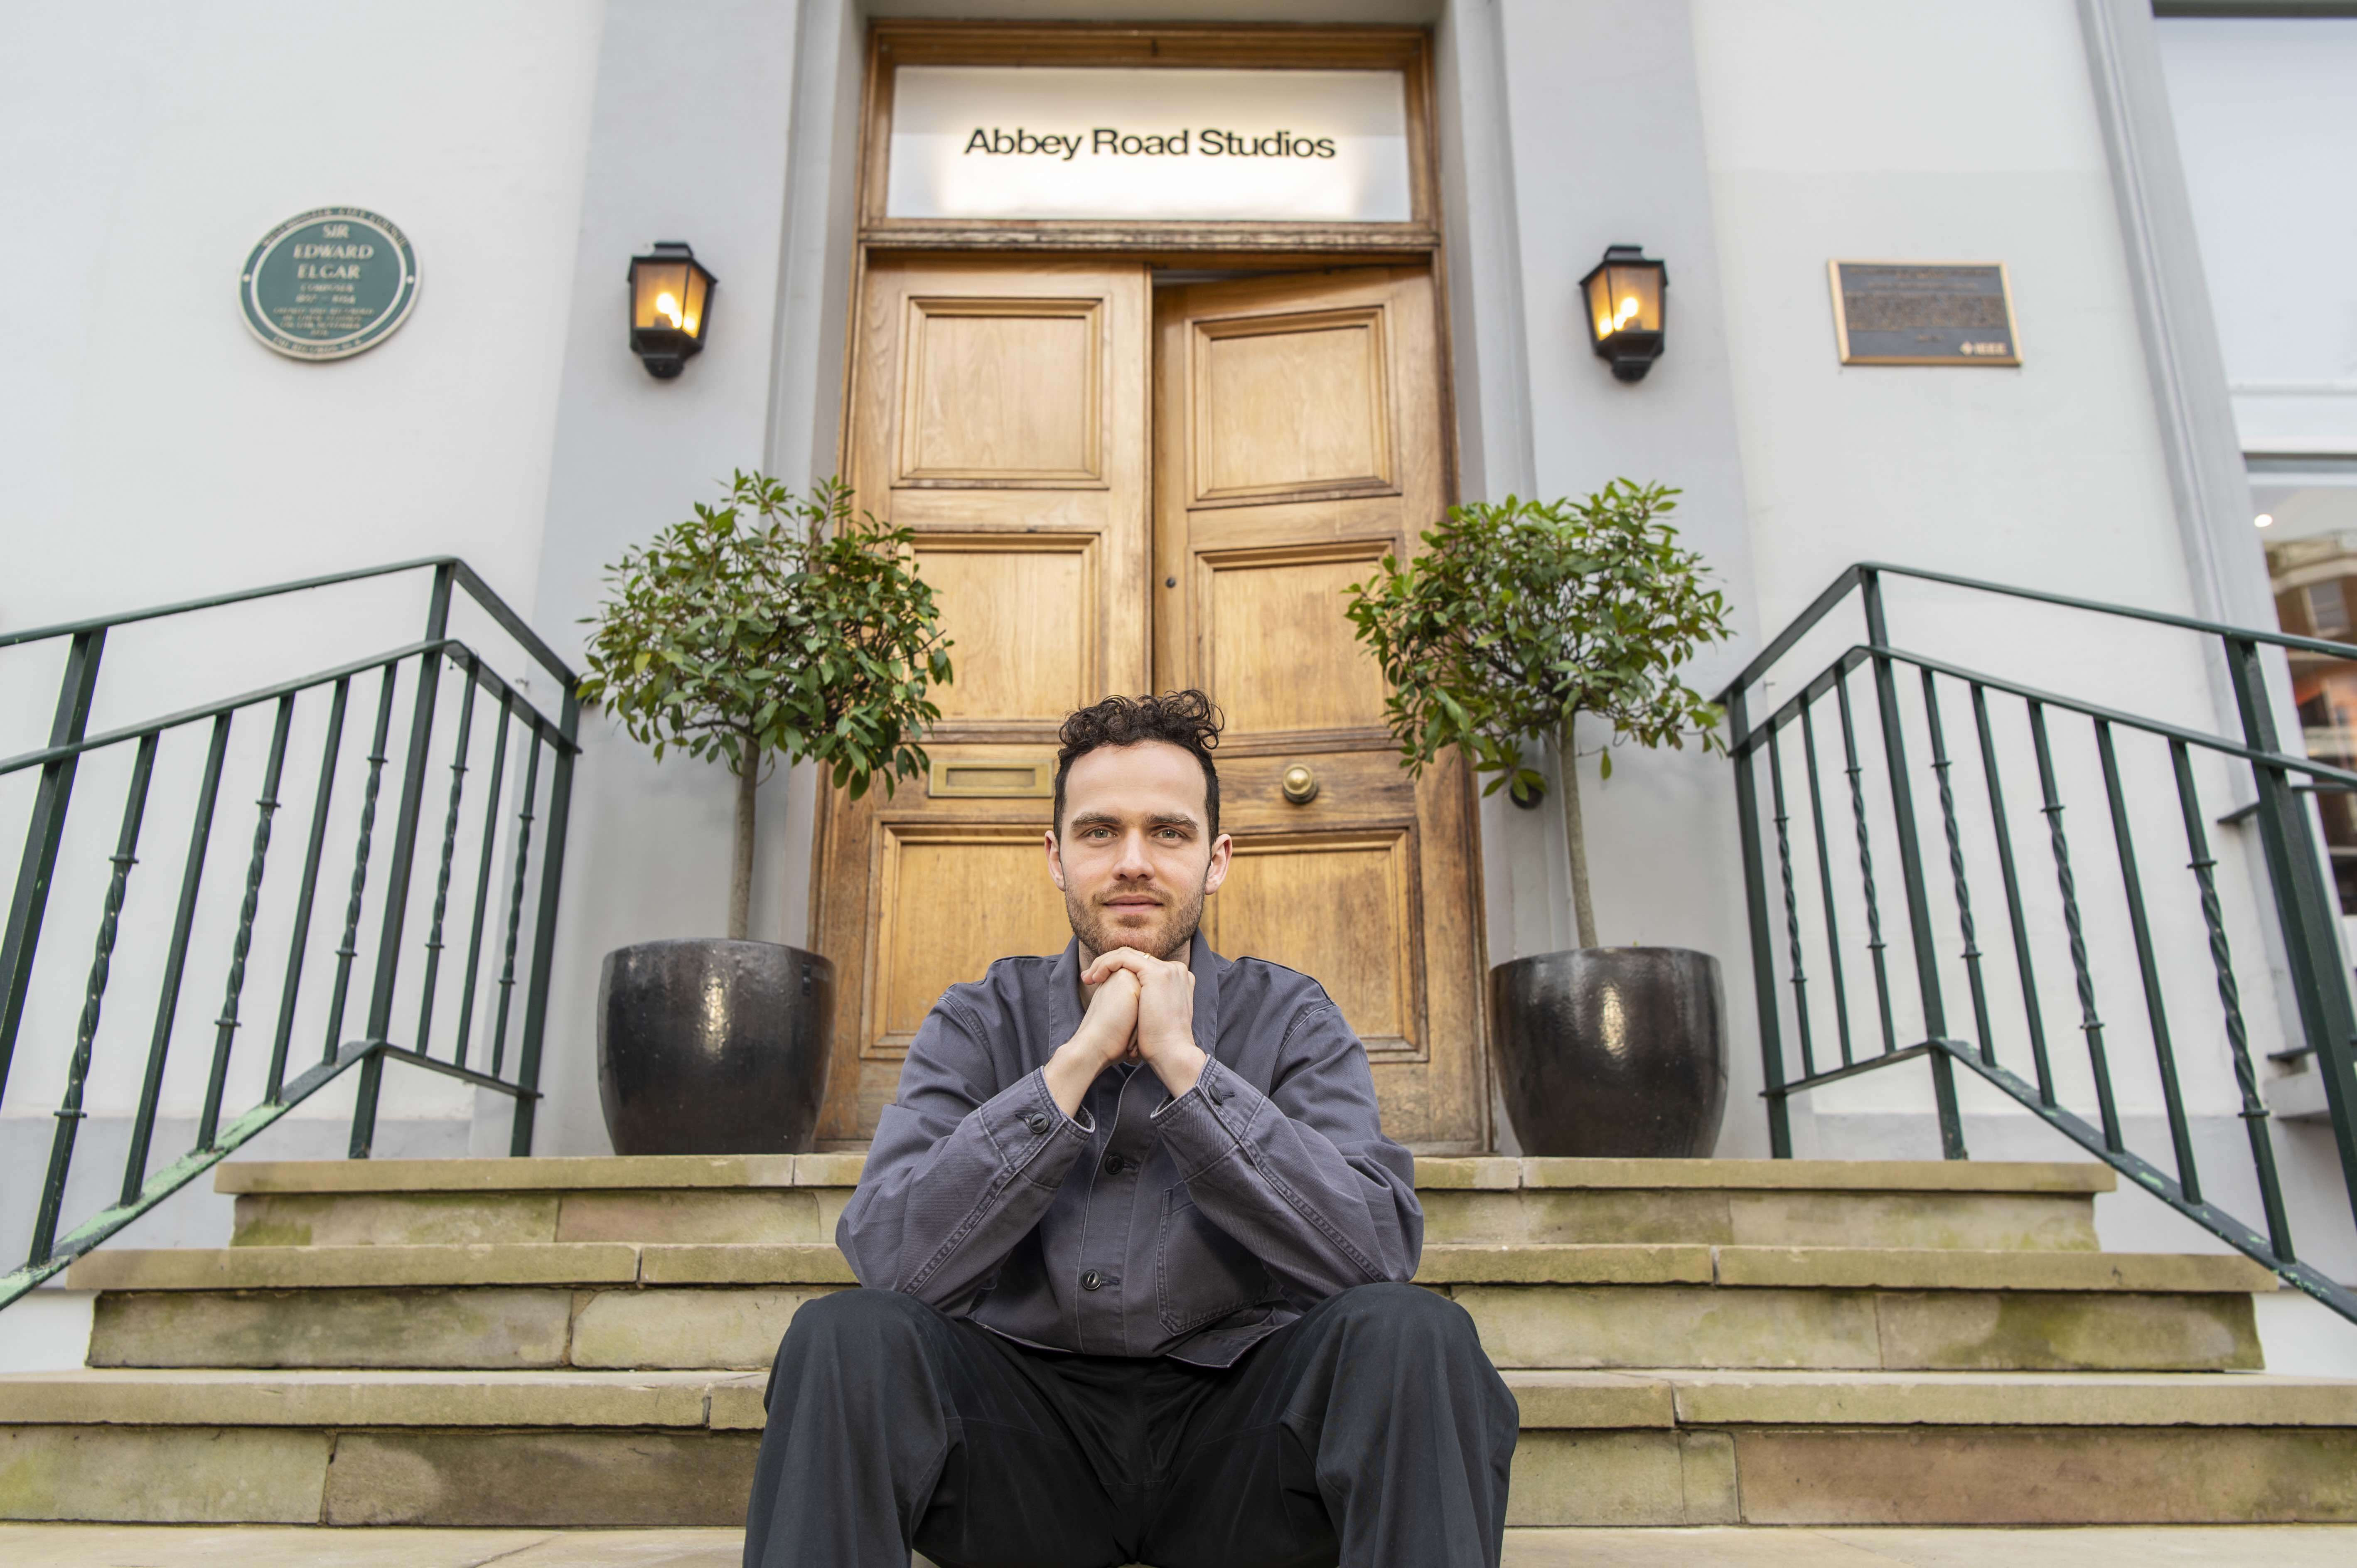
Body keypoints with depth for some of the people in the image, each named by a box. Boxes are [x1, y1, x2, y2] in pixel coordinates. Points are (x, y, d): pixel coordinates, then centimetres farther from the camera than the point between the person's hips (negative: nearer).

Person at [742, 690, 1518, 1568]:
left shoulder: (1290, 1022, -1)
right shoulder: (980, 1024, 0)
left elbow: (1380, 1249, -18)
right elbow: (889, 1256, -16)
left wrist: (1183, 1063, -20)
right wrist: (1080, 1058, -20)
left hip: (1234, 1412, 0)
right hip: (1028, 1416, 1)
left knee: (1410, 1333, -29)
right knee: (845, 1338, -27)